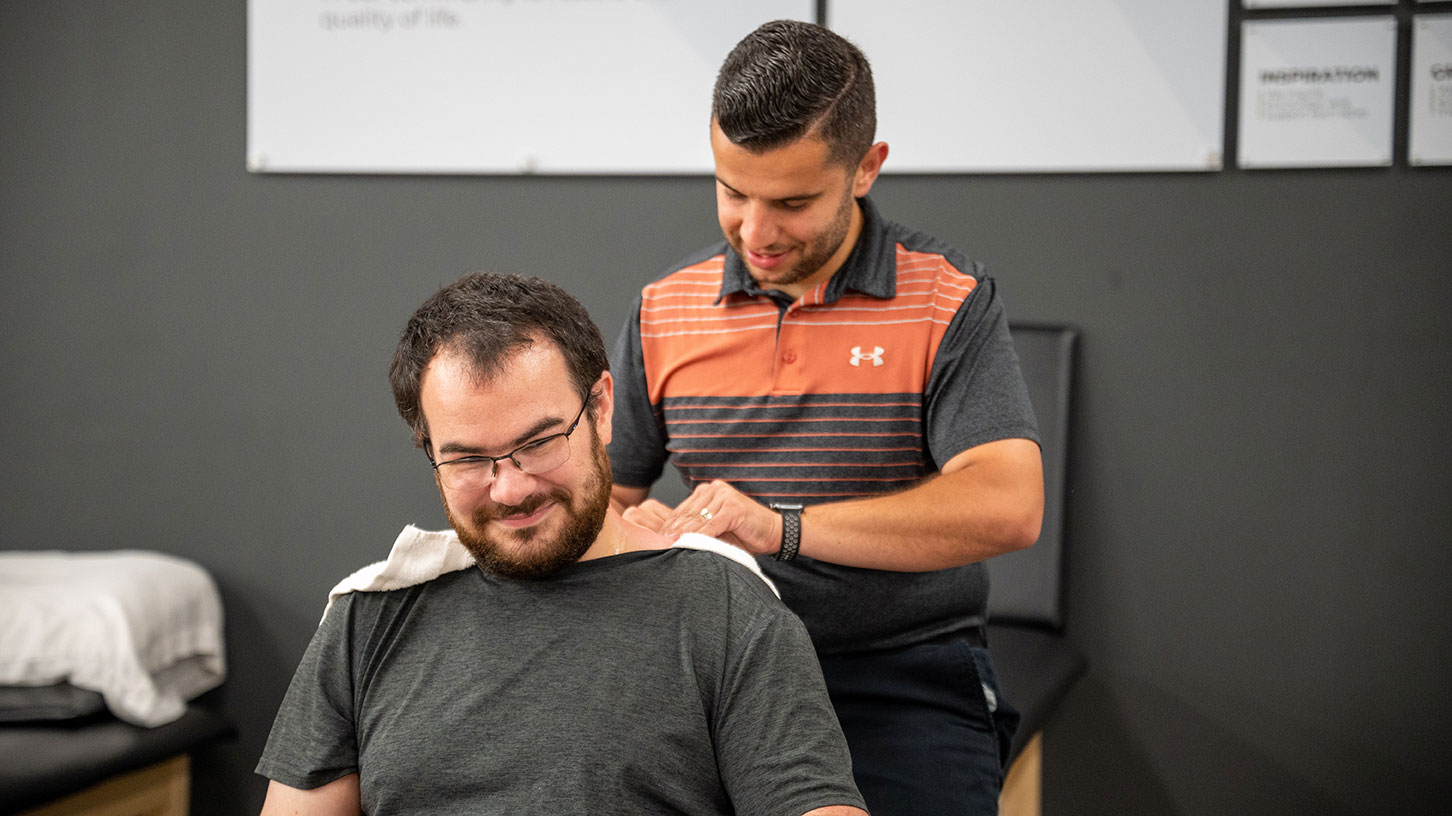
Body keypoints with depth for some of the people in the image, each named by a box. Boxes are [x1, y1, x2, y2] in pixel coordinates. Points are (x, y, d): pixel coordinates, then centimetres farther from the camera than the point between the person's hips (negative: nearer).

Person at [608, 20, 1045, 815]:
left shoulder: (949, 301, -3)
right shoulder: (663, 310, 9)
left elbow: (1007, 506, -16)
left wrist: (782, 528, -23)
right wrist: (633, 532, -11)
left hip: (906, 697, -2)